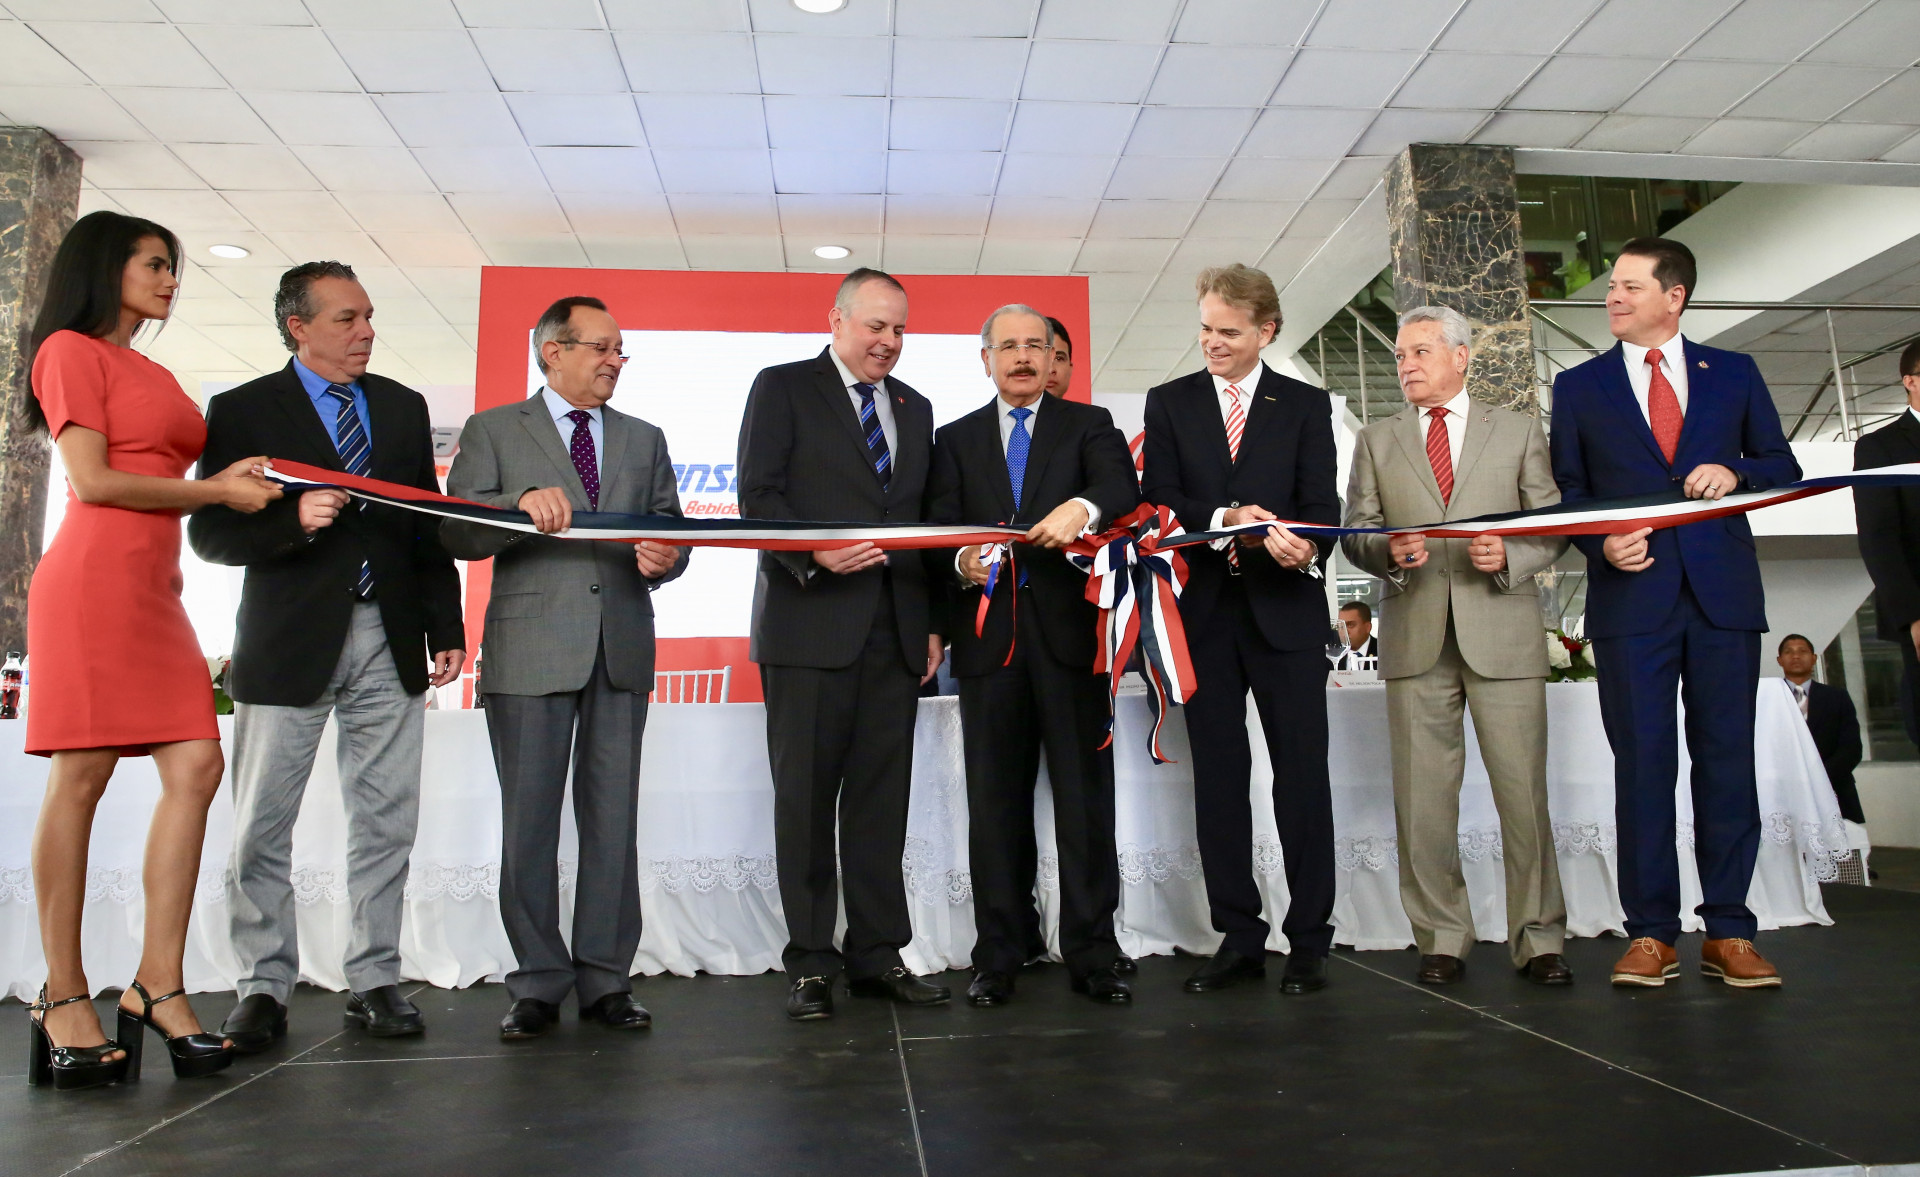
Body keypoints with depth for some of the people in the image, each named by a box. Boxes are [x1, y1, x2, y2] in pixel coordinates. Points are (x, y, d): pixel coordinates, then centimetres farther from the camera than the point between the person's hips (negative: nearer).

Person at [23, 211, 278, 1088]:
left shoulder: (155, 376, 24)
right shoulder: (72, 350, 3)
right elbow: (93, 479, -7)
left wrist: (236, 480, 7)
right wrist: (217, 490, -4)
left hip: (155, 588, 8)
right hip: (95, 578, -7)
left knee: (196, 768, -3)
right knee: (82, 778, -5)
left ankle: (158, 985, 0)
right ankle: (64, 998, 4)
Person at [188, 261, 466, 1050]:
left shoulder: (403, 407, 13)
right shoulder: (243, 411, 3)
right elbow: (209, 533, -2)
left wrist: (446, 628, 8)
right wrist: (293, 522, -21)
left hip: (389, 641, 3)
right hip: (289, 642, -2)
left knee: (385, 823, 5)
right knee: (262, 828, 3)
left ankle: (374, 982, 15)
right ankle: (264, 989, 16)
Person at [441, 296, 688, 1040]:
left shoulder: (644, 440, 19)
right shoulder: (493, 432, 9)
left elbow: (671, 530, 14)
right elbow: (457, 532, -2)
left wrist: (664, 558, -9)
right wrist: (522, 504, -20)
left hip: (620, 649, 3)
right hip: (531, 651, -2)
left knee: (612, 819, 4)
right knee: (529, 822, 2)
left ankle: (604, 981, 13)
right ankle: (538, 983, 14)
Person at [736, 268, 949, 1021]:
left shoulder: (915, 409, 20)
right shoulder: (783, 388, 5)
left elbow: (923, 519, 17)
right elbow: (757, 495, -5)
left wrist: (933, 621, 9)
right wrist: (816, 553, -22)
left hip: (894, 631, 4)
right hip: (810, 624, -4)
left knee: (882, 799, 6)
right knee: (805, 797, 2)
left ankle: (877, 956, 15)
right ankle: (810, 963, 12)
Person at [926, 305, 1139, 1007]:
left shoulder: (1088, 425, 12)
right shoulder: (955, 440, 18)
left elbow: (1123, 487, -7)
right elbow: (939, 529, 7)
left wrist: (1083, 508, -29)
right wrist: (963, 562, -16)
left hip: (1070, 632, -1)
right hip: (989, 637, 2)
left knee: (1085, 793, 0)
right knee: (996, 799, 5)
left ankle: (1091, 954, 10)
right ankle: (999, 956, 15)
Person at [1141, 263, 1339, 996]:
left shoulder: (1306, 406, 8)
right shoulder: (1169, 404, 10)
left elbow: (1321, 506, -2)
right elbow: (1159, 503, 0)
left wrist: (1305, 548, -24)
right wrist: (1222, 519, -19)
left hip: (1285, 610, -1)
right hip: (1203, 611, 1)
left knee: (1303, 776, 0)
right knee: (1218, 780, 6)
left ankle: (1308, 942, 11)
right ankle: (1238, 939, 16)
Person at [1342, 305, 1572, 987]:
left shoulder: (1518, 433, 13)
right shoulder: (1376, 442, 16)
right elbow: (1355, 532, 10)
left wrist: (1510, 556, -11)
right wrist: (1388, 551, -11)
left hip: (1502, 632, -1)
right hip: (1415, 638, 1)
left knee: (1523, 791, -1)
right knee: (1422, 798, 2)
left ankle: (1537, 940, 12)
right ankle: (1442, 940, 14)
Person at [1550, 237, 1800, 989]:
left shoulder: (1733, 374, 13)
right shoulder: (1580, 386, 11)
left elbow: (1784, 467, 13)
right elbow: (1566, 491, 8)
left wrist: (1735, 472, -8)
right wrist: (1601, 542, -10)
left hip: (1723, 592, 1)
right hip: (1631, 596, -1)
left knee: (1727, 758, 3)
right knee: (1642, 763, 0)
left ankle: (1729, 933, 13)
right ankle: (1651, 935, 8)